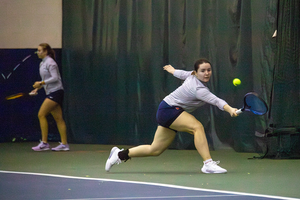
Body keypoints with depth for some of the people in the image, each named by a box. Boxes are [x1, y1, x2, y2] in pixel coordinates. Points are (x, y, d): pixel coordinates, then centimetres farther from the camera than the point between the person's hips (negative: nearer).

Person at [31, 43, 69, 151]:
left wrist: (41, 83, -19)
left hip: (55, 92, -9)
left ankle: (44, 143, -12)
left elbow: (55, 78, -19)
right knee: (58, 118, 6)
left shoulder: (50, 62, -12)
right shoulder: (42, 63, 17)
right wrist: (37, 88, 12)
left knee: (41, 114, -12)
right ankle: (64, 144, 5)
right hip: (50, 93, 9)